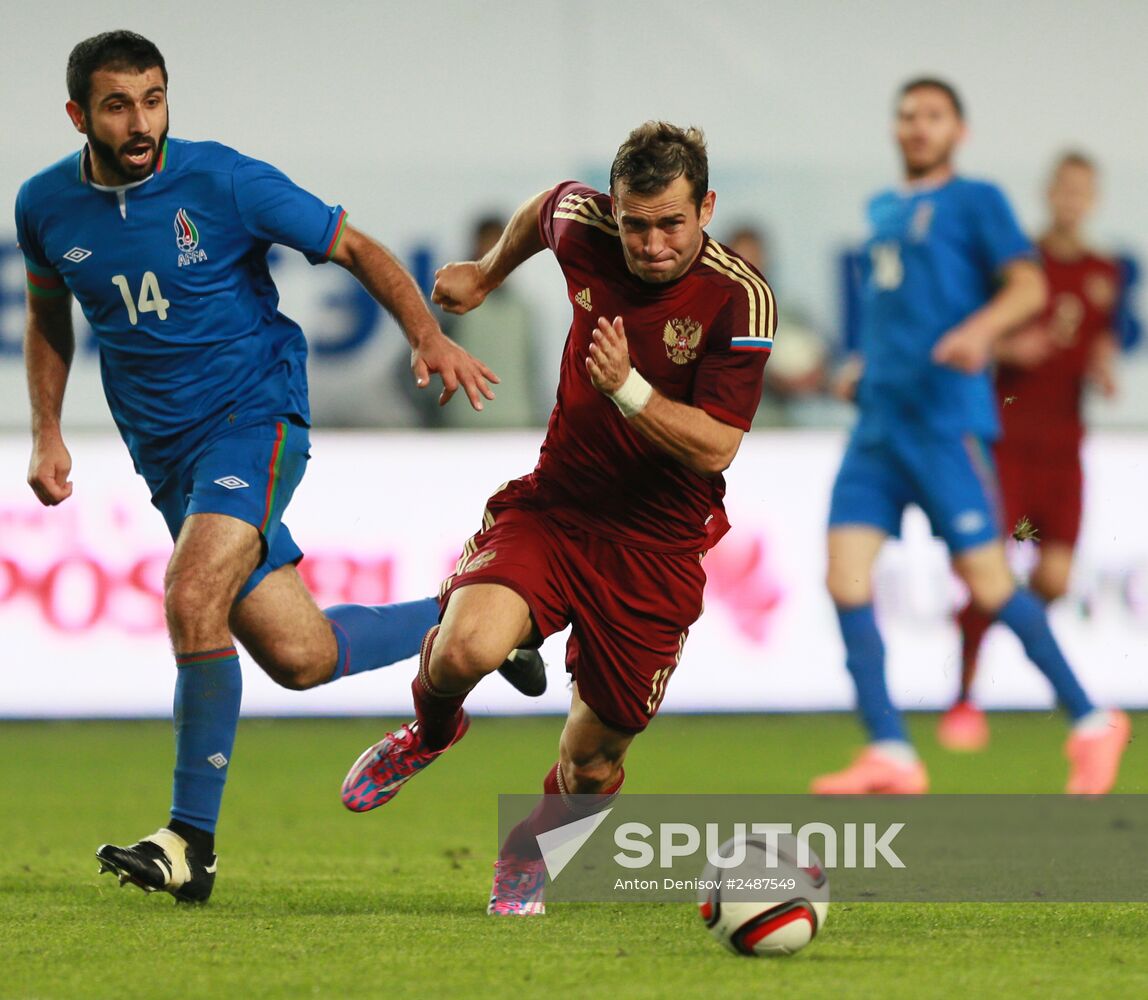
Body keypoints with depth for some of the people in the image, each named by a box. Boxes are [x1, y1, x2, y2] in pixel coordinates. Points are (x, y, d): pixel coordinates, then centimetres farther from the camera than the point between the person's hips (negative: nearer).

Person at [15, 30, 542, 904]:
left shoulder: (225, 184, -12)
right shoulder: (46, 207, 1)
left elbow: (354, 248, -3)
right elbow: (49, 316, 20)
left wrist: (428, 334, -18)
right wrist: (47, 432, 8)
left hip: (253, 414, -5)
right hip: (166, 454, 5)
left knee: (193, 598, -29)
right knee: (299, 657, 0)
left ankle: (192, 841, -20)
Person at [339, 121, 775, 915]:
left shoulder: (740, 299, -17)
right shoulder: (585, 227, -8)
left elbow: (715, 446, -19)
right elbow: (546, 208, 19)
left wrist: (628, 388, -32)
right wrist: (487, 274, 33)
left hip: (657, 545, -2)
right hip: (553, 506, 2)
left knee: (594, 762, 4)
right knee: (468, 646, -28)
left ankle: (531, 853, 40)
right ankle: (432, 731, 9)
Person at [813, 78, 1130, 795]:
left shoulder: (975, 201, 1)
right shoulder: (884, 211, 22)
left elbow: (1028, 285, -13)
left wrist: (980, 329, -30)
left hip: (944, 421, -7)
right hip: (879, 424, 7)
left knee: (989, 586, -6)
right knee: (847, 581, -7)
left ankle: (1091, 725, 9)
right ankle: (891, 757, -6)